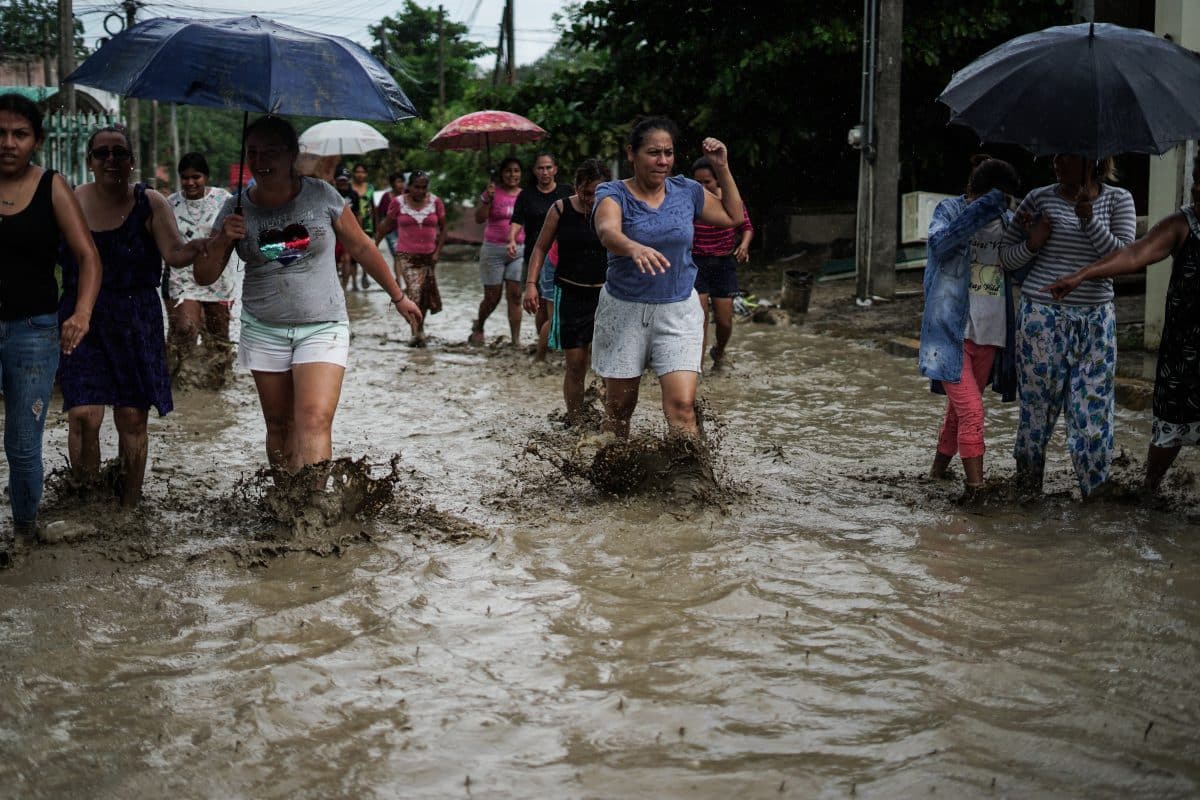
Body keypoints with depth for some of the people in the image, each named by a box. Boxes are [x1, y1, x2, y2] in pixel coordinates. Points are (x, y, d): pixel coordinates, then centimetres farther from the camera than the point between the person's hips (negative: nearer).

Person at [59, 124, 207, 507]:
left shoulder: (150, 203, -2)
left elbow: (175, 254, -13)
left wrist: (202, 244, -33)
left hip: (136, 322, 0)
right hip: (82, 318, 0)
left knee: (132, 417, 2)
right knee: (84, 415, -12)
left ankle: (129, 507, 16)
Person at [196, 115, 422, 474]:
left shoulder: (322, 196, -6)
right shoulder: (237, 210, -1)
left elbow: (361, 247, 8)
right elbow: (204, 277, 2)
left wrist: (398, 297, 15)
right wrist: (220, 242, -18)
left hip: (322, 326, -3)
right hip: (264, 330, 3)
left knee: (314, 421, -18)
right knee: (279, 426, 9)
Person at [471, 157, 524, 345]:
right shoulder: (493, 192, -2)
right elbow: (479, 218, -9)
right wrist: (487, 199, -21)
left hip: (519, 251, 2)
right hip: (494, 250, -2)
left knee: (515, 296, -5)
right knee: (492, 297, 4)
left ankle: (516, 340, -4)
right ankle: (478, 327, 32)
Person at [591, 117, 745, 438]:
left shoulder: (686, 191, 4)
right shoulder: (613, 193, -9)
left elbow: (733, 216, 18)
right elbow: (607, 231, -32)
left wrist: (722, 168, 7)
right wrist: (634, 249, -53)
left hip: (679, 311, 1)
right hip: (624, 310, -1)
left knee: (682, 405, -14)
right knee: (619, 406, 11)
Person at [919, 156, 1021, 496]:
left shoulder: (1008, 220, 9)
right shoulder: (950, 209, -4)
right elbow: (939, 244, -25)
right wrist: (983, 208, -29)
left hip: (988, 334, 5)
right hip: (951, 330, -5)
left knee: (961, 405, 15)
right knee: (971, 410, -12)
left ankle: (940, 465, 32)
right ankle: (976, 487, -12)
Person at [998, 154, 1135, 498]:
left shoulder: (1117, 200, 4)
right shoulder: (1039, 199, 3)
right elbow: (1005, 256, 8)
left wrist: (1089, 219, -21)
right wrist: (1031, 244, -13)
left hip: (1095, 322, 1)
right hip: (1042, 318, -1)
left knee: (1093, 413, 0)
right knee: (1036, 406, 5)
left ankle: (1095, 494, 12)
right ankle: (1027, 488, 20)